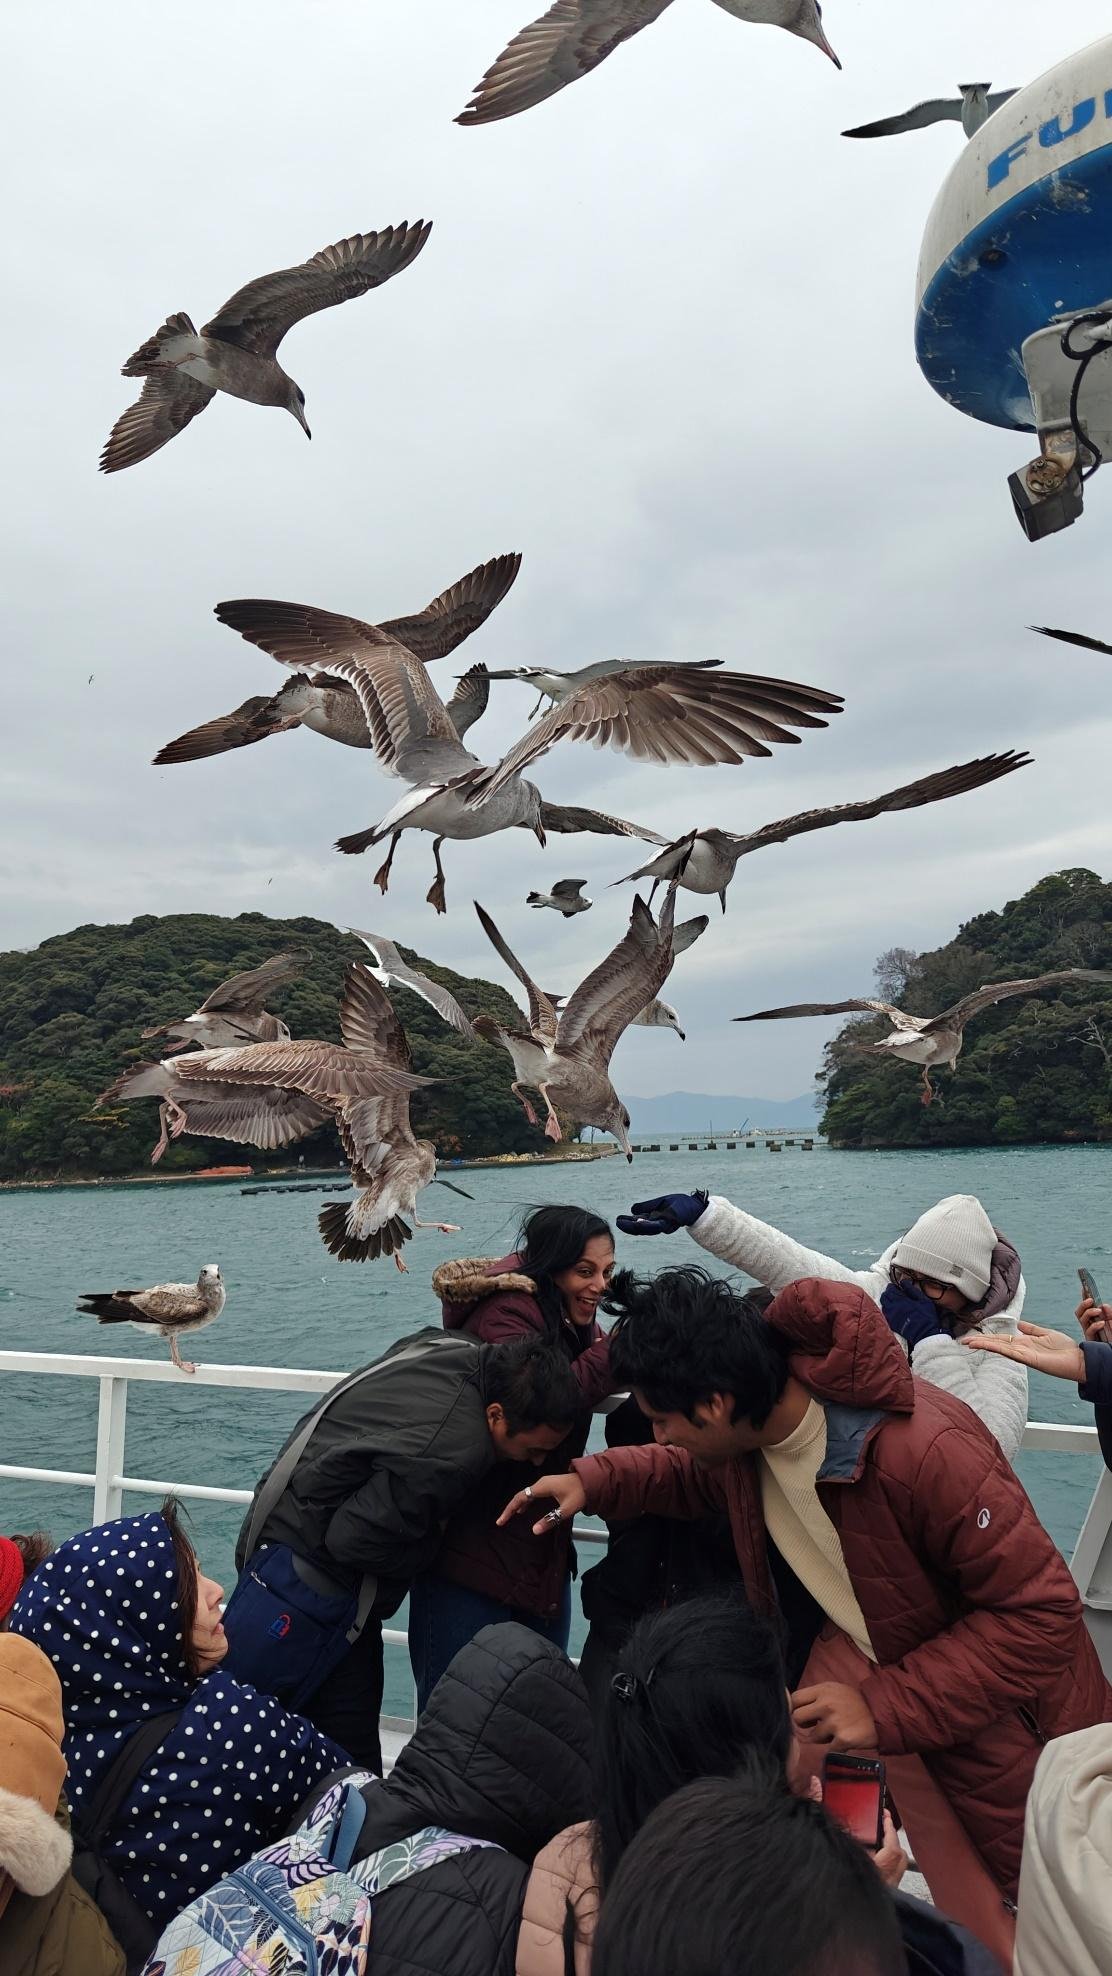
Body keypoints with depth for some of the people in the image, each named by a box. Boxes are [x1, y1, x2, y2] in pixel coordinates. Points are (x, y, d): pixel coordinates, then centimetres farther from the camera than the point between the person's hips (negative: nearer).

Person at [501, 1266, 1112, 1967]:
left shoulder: (924, 1450, -38)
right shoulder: (749, 1425, -15)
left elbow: (1041, 1609, -29)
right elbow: (703, 1474, 9)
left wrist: (888, 1708, -33)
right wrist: (596, 1479, -7)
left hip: (996, 1716, -5)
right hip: (864, 1657, 5)